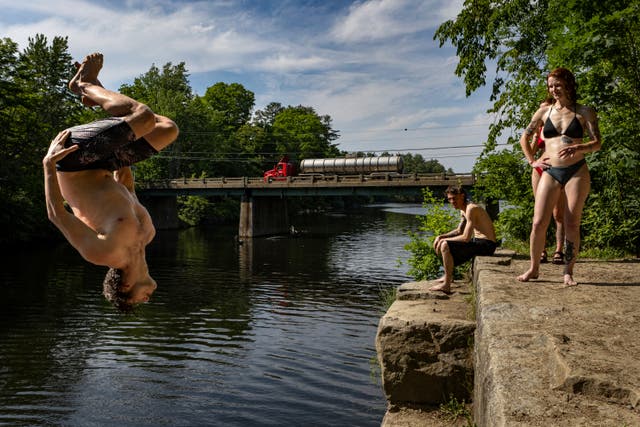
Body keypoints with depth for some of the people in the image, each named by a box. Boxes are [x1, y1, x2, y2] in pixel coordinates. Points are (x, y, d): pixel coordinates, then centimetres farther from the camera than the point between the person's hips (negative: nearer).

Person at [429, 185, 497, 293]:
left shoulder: (471, 208, -20)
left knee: (445, 245, -23)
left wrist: (443, 240, -15)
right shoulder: (463, 210, 12)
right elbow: (459, 231, 22)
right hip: (477, 240, 10)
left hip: (486, 244, -10)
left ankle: (446, 285, -16)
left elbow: (466, 237, -25)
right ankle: (448, 275, 25)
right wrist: (441, 236, 8)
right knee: (441, 241, 20)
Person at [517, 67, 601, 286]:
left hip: (577, 172, -1)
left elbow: (597, 143, 0)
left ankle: (568, 272, 8)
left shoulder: (584, 112, 6)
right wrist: (532, 161, 9)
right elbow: (524, 138, 19)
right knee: (539, 222, -6)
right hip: (550, 172, 1)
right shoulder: (545, 111, 11)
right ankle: (533, 268, 7)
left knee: (572, 224, -2)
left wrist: (578, 148, -19)